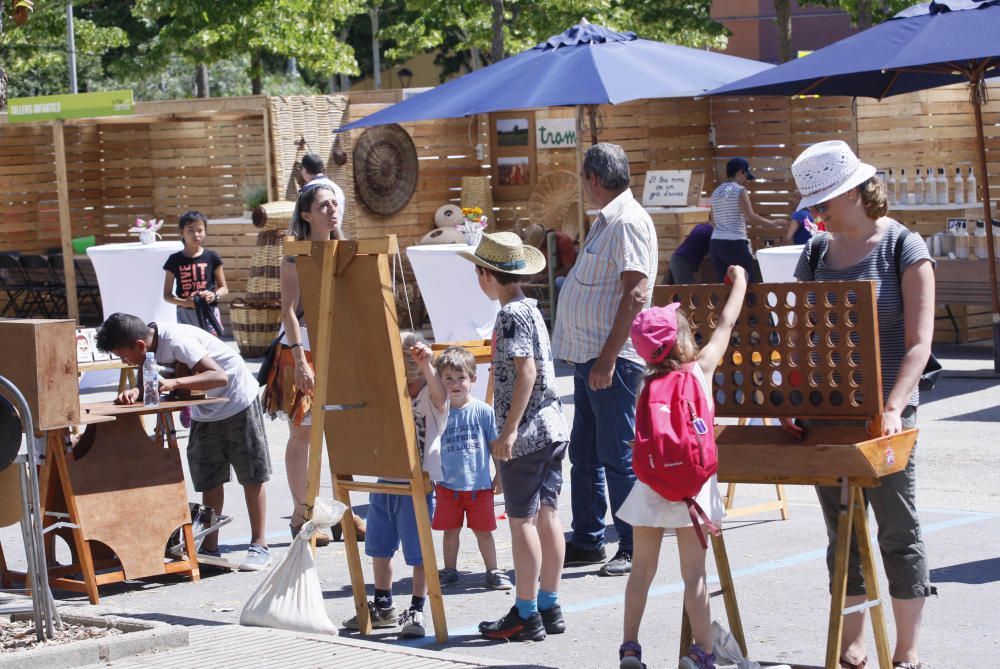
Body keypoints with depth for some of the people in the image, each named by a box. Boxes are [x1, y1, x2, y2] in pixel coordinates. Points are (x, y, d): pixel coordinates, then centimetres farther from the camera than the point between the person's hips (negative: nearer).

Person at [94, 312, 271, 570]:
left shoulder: (177, 341, -33)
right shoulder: (150, 344, -9)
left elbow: (220, 376, -39)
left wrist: (173, 383, -46)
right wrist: (134, 392, -29)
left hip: (237, 401, -8)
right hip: (205, 411, 8)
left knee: (252, 476, 1)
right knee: (209, 479, 8)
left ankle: (259, 547, 6)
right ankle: (209, 549, 12)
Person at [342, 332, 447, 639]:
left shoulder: (430, 398, -11)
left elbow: (440, 394, -33)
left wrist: (426, 366, -51)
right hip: (384, 482, 7)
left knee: (418, 552, -2)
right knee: (379, 548, 17)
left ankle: (416, 611, 9)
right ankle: (382, 606, 32)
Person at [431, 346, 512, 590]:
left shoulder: (483, 411, -7)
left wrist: (500, 475, 1)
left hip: (479, 485, -2)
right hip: (447, 485, 2)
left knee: (483, 530, 6)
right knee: (450, 530, 12)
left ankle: (493, 571, 17)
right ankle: (449, 570, 26)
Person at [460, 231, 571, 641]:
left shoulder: (511, 314, -13)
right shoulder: (531, 309, 14)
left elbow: (526, 371, -21)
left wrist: (509, 431, -21)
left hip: (526, 432, -9)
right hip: (553, 426, 9)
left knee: (522, 520, -4)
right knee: (547, 514, 11)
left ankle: (526, 615, 0)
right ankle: (549, 607, 16)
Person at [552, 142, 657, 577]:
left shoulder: (628, 221, -14)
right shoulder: (607, 220, 17)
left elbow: (636, 293, -22)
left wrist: (607, 358, -24)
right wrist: (591, 356, 18)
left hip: (612, 360, -10)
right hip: (589, 357, 10)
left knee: (617, 455, -5)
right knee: (584, 454, 14)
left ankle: (635, 548, 1)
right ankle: (586, 541, 22)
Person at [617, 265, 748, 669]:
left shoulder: (647, 383, 2)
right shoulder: (702, 367, -4)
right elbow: (727, 323, 9)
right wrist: (740, 280, 23)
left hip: (650, 483, 3)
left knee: (642, 568, 11)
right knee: (694, 572, 1)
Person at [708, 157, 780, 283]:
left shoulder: (716, 192, 14)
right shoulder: (740, 190, -5)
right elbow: (751, 217, -12)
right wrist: (772, 223, -3)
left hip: (716, 244, 6)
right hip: (735, 244, -6)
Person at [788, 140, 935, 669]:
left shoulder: (903, 248, -6)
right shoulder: (815, 253, 10)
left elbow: (918, 342, -12)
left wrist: (892, 408, -24)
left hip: (884, 414, -5)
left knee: (898, 534, 1)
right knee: (841, 534, 9)